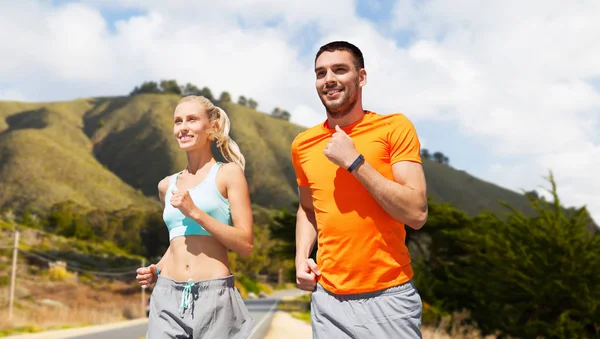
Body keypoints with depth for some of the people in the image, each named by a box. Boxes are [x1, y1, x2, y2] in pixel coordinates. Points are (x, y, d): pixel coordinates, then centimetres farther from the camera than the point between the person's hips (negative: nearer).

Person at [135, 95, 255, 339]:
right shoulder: (167, 185, 14)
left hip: (215, 296, -4)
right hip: (167, 297, 4)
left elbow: (245, 244, -8)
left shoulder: (228, 173, -1)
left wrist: (195, 212, -14)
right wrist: (157, 270, 9)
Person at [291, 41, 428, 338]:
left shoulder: (394, 127, -7)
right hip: (328, 299, 3)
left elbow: (416, 213, -14)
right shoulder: (303, 145, 4)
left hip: (389, 297, -3)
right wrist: (302, 257, 4)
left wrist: (354, 161, -18)